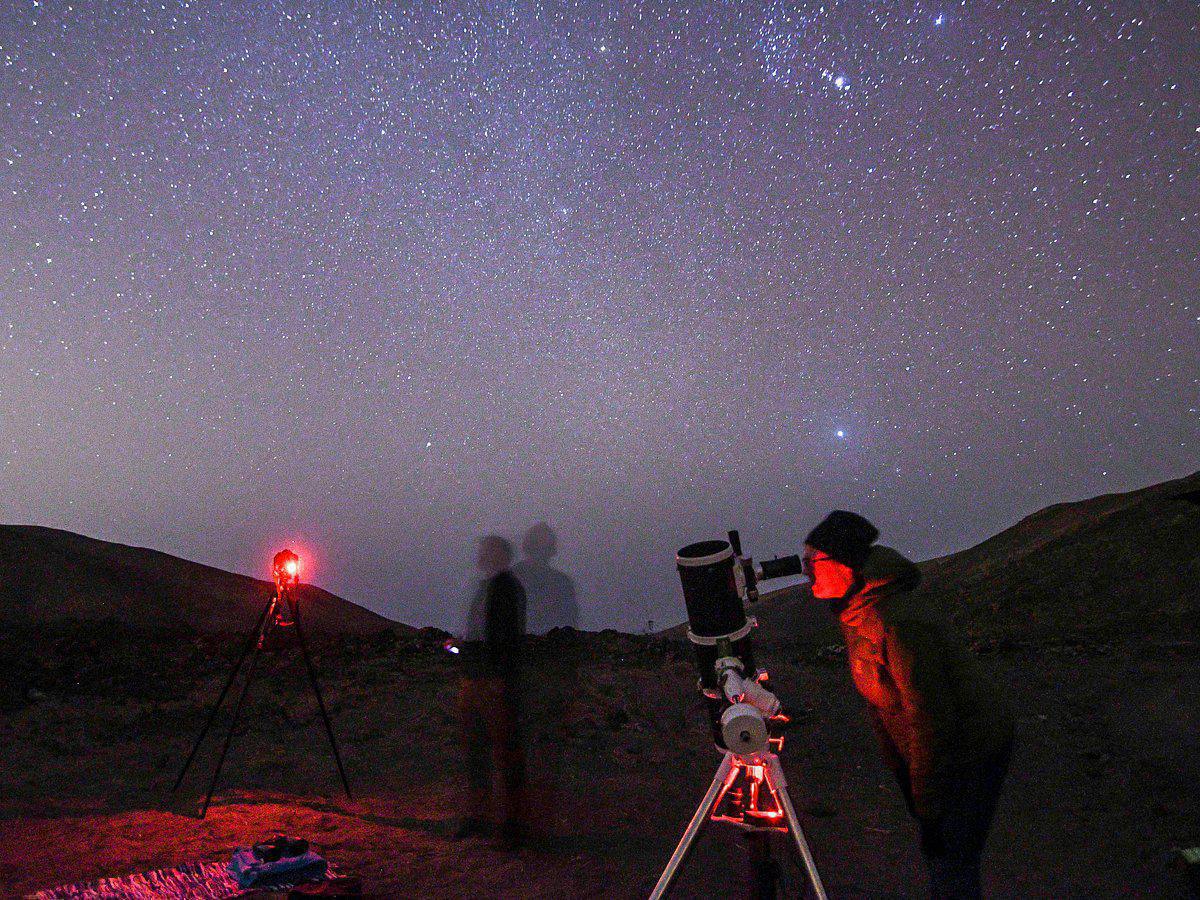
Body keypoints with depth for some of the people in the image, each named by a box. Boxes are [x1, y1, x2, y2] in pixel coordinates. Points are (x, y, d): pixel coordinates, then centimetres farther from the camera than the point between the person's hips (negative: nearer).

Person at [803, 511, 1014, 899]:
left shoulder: (900, 623, -32)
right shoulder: (855, 612, -2)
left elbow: (929, 721, -27)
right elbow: (880, 696, 9)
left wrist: (928, 810, -19)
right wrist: (899, 770, 15)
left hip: (971, 753, -8)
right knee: (937, 855, 20)